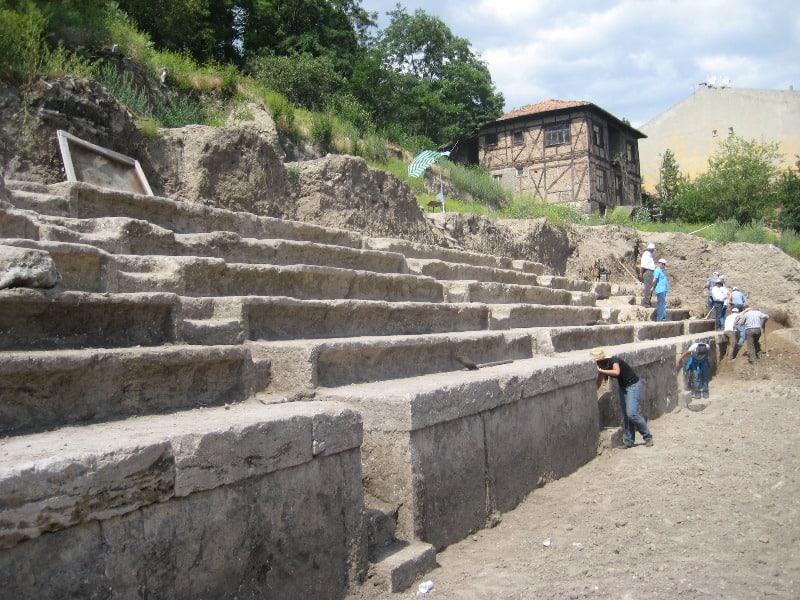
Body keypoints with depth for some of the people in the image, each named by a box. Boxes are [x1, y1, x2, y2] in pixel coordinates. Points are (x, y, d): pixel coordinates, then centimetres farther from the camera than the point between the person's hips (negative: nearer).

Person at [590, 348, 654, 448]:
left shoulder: (613, 361, -24)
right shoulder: (603, 365, -1)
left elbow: (616, 372, -45)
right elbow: (598, 383, 9)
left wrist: (600, 371, -41)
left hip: (633, 385, -8)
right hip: (623, 387, 8)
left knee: (632, 414, -17)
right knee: (625, 415, 5)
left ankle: (648, 437, -1)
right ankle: (629, 442, 11)